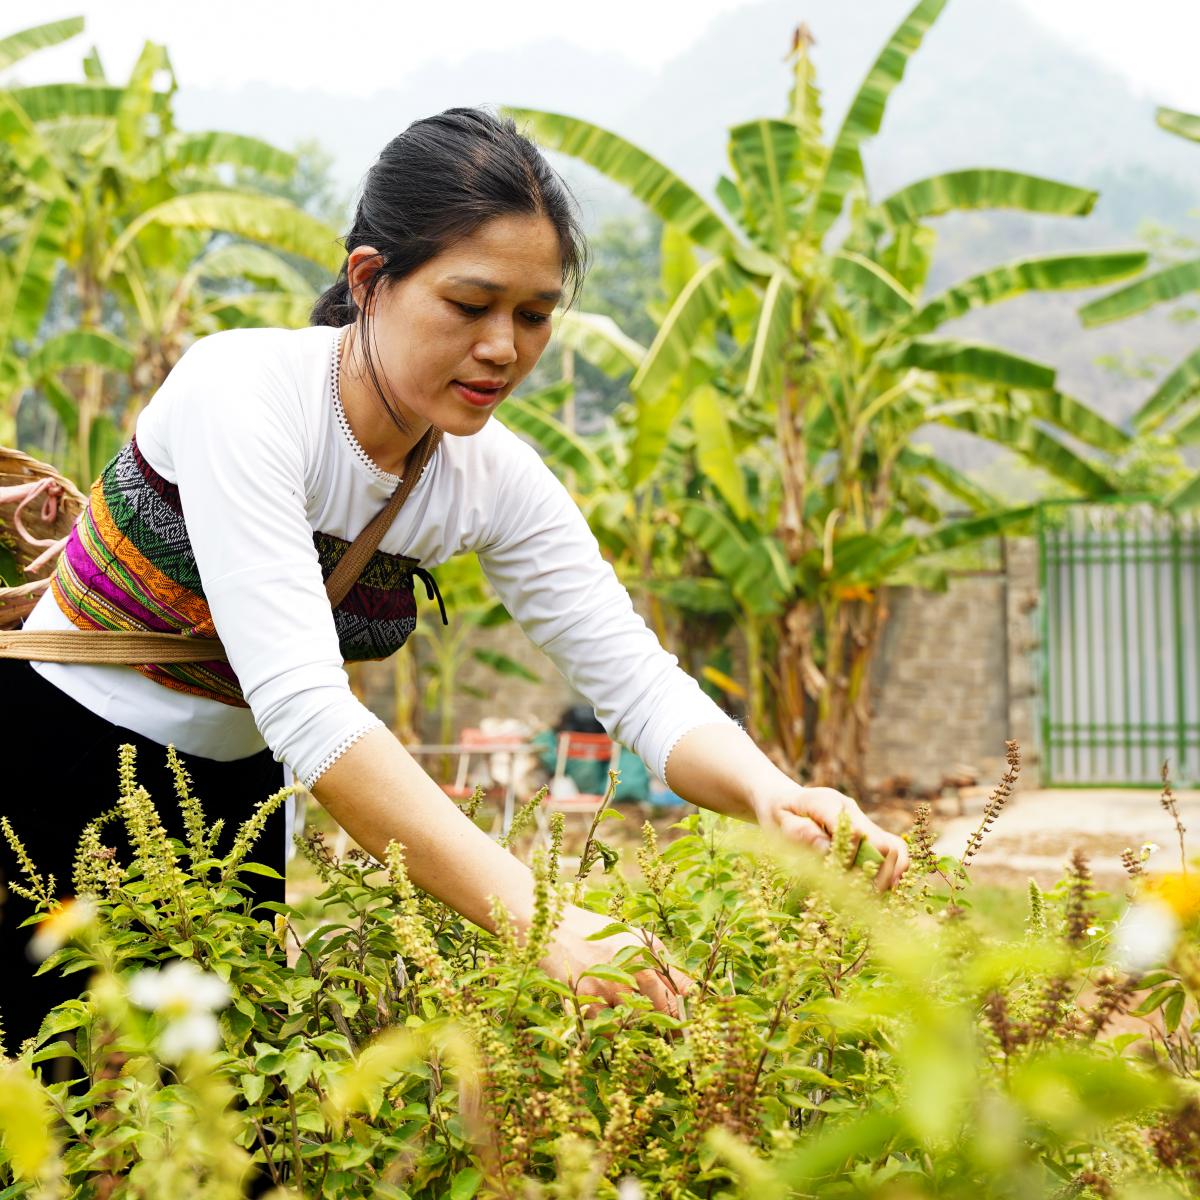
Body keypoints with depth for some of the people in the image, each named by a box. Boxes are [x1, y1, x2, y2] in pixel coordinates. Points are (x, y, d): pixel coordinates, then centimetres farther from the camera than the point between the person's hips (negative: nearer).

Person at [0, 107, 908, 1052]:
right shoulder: (243, 390, -29)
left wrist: (770, 793, -35)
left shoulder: (495, 480, -11)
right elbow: (304, 705, -39)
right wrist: (535, 918, -47)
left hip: (234, 798, 5)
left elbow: (639, 684, -12)